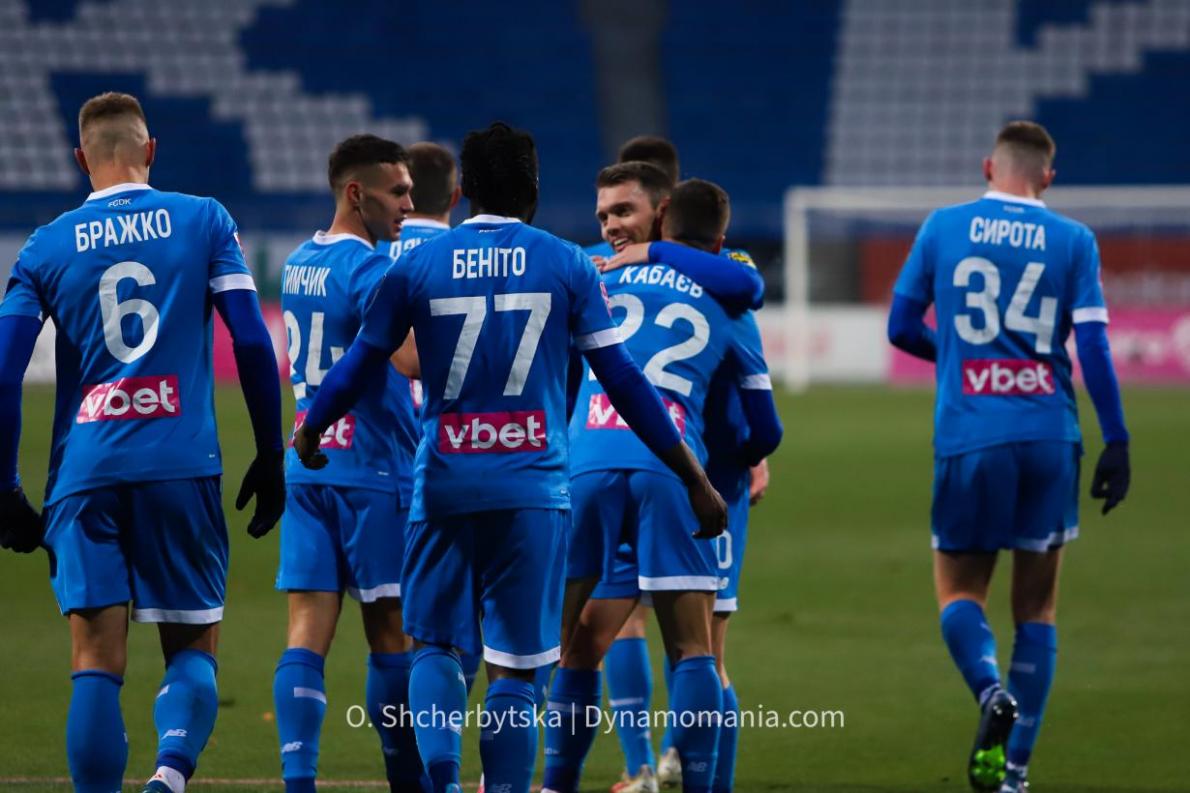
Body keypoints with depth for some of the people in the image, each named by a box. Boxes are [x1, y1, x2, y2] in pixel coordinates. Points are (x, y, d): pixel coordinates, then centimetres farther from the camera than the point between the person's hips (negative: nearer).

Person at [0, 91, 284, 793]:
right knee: (193, 648, 6)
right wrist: (271, 459, 8)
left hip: (86, 472, 1)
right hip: (183, 467, -1)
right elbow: (253, 344, 1)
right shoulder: (204, 221, 6)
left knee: (98, 663, 1)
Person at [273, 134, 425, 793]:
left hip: (306, 464, 6)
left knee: (307, 632, -2)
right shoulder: (369, 269, -13)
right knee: (391, 633, 5)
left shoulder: (297, 265, 13)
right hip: (374, 470, -6)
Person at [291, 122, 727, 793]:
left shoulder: (417, 267, 4)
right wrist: (694, 477, 9)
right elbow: (624, 381, 2)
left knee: (436, 643, 10)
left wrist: (309, 436, 31)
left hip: (444, 481, 1)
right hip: (532, 486, -1)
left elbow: (360, 366, 11)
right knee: (515, 664, 3)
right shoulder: (568, 266, 2)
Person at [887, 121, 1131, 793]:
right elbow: (1094, 346, -4)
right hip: (1049, 436, 0)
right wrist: (1117, 442, -1)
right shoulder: (1073, 241, 3)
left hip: (968, 435, 0)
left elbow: (902, 327, 8)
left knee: (960, 589, 11)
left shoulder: (942, 228, 5)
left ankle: (991, 691, -21)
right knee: (1037, 605, 10)